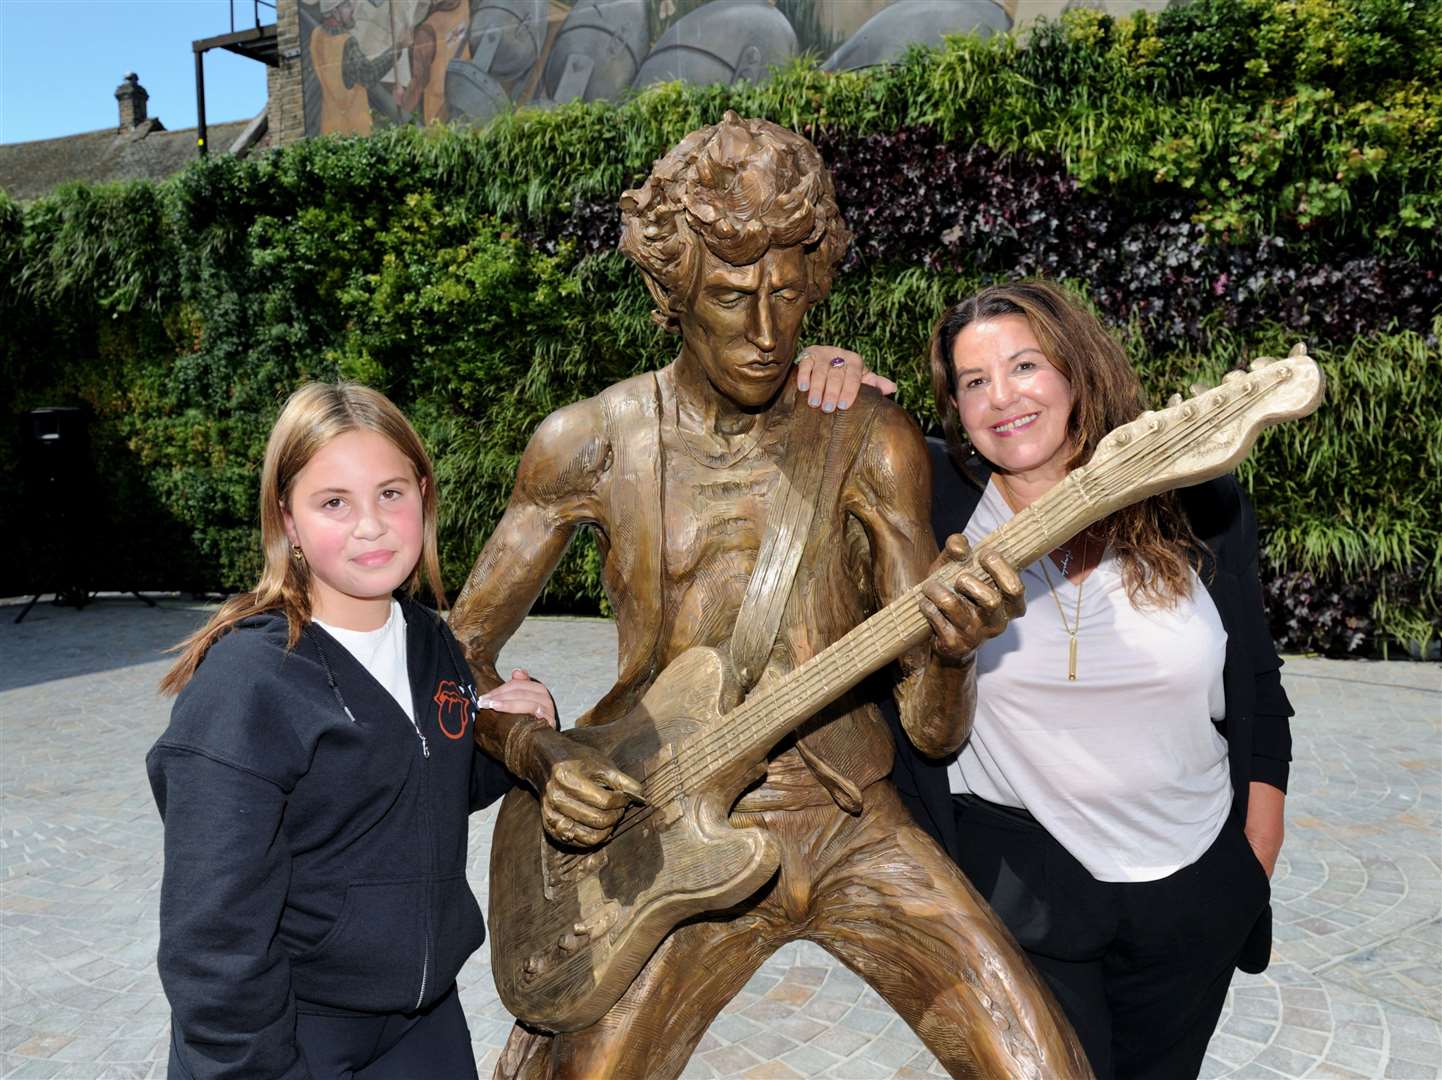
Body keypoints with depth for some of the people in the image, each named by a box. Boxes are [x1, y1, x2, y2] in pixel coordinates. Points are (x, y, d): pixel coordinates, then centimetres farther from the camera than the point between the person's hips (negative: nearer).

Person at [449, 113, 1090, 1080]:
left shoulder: (871, 443, -2)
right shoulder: (589, 444, -3)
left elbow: (934, 729, -3)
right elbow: (461, 653, 5)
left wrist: (951, 651, -25)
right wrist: (545, 758, -13)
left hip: (854, 827, 1)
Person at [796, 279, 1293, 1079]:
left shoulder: (1200, 508, -7)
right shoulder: (933, 499, -13)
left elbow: (1256, 695, 3)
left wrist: (1258, 859, 7)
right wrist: (821, 371, -23)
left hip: (1197, 888, 3)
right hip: (1018, 874, -2)